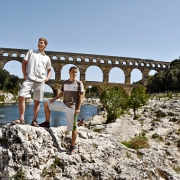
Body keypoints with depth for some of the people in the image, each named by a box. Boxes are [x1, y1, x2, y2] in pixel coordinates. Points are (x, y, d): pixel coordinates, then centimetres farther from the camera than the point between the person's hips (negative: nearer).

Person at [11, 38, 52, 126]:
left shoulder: (47, 58, 17)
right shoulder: (31, 52, 13)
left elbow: (49, 70, 24)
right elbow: (24, 62, 10)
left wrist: (47, 78, 5)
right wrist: (24, 75, -1)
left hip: (40, 81, 2)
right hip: (29, 79, -1)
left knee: (37, 101, 3)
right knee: (21, 96, -16)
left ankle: (34, 120, 10)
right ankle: (21, 118, -7)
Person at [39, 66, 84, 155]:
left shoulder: (79, 83, -3)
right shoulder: (65, 83, 10)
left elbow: (80, 96, -5)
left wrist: (78, 108, -12)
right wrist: (54, 99, 1)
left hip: (72, 107, -5)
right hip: (63, 104, 5)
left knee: (73, 128, -2)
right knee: (46, 104, 4)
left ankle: (72, 147, 8)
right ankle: (47, 122, 13)